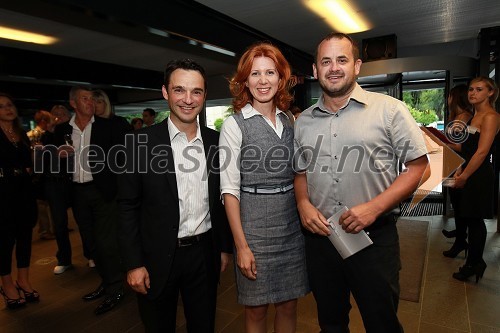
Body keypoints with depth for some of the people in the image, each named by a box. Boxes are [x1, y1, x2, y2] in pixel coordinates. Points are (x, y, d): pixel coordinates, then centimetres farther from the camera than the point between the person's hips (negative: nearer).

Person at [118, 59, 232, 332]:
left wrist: (225, 247, 8)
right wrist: (133, 264, -7)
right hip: (158, 257, -2)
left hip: (204, 254, 3)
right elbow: (128, 207, -7)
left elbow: (221, 200, 6)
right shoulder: (142, 142, -10)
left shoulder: (215, 142, -1)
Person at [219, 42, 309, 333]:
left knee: (289, 304, 16)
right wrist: (241, 246, -12)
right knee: (257, 309, 11)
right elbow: (230, 189, -9)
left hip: (292, 225, 4)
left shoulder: (289, 121, 7)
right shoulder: (234, 125, -7)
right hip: (254, 224, -4)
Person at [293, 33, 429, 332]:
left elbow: (419, 168, -6)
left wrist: (374, 207, -17)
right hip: (320, 237, 4)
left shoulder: (390, 110, -6)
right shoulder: (303, 122, 7)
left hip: (374, 238, -3)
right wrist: (303, 203, -5)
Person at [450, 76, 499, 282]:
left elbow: (482, 151, -19)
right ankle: (475, 263, 28)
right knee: (470, 218, 14)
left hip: (479, 177, -9)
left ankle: (474, 264, 17)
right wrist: (460, 170, 9)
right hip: (469, 175, 9)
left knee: (474, 220, 2)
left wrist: (464, 176, -16)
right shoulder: (475, 116, 14)